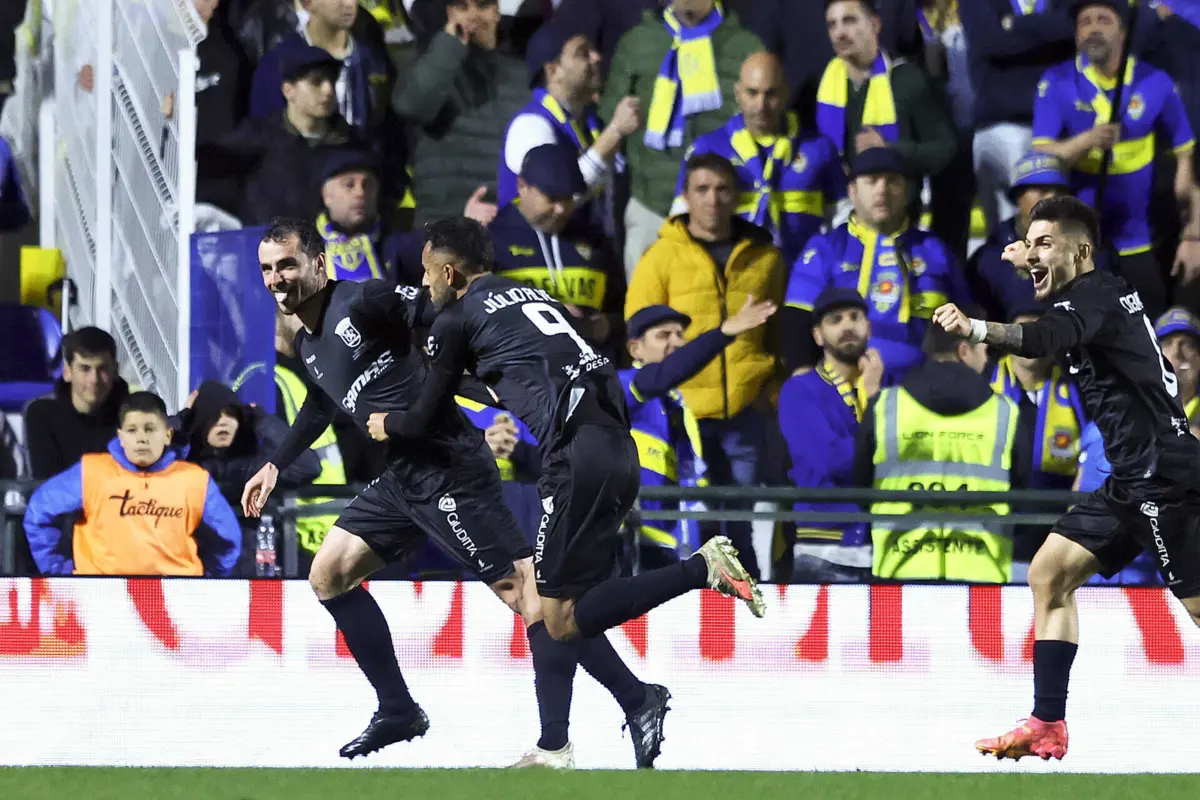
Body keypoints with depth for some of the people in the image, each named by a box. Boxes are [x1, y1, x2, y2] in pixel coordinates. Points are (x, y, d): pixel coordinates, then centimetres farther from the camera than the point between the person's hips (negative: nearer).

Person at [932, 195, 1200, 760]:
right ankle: (1047, 726, 5)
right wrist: (1030, 269, 31)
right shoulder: (1103, 292, 17)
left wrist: (975, 329, -49)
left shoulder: (1093, 295, -11)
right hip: (1132, 479, 10)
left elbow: (1042, 339, -34)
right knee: (1049, 575, 7)